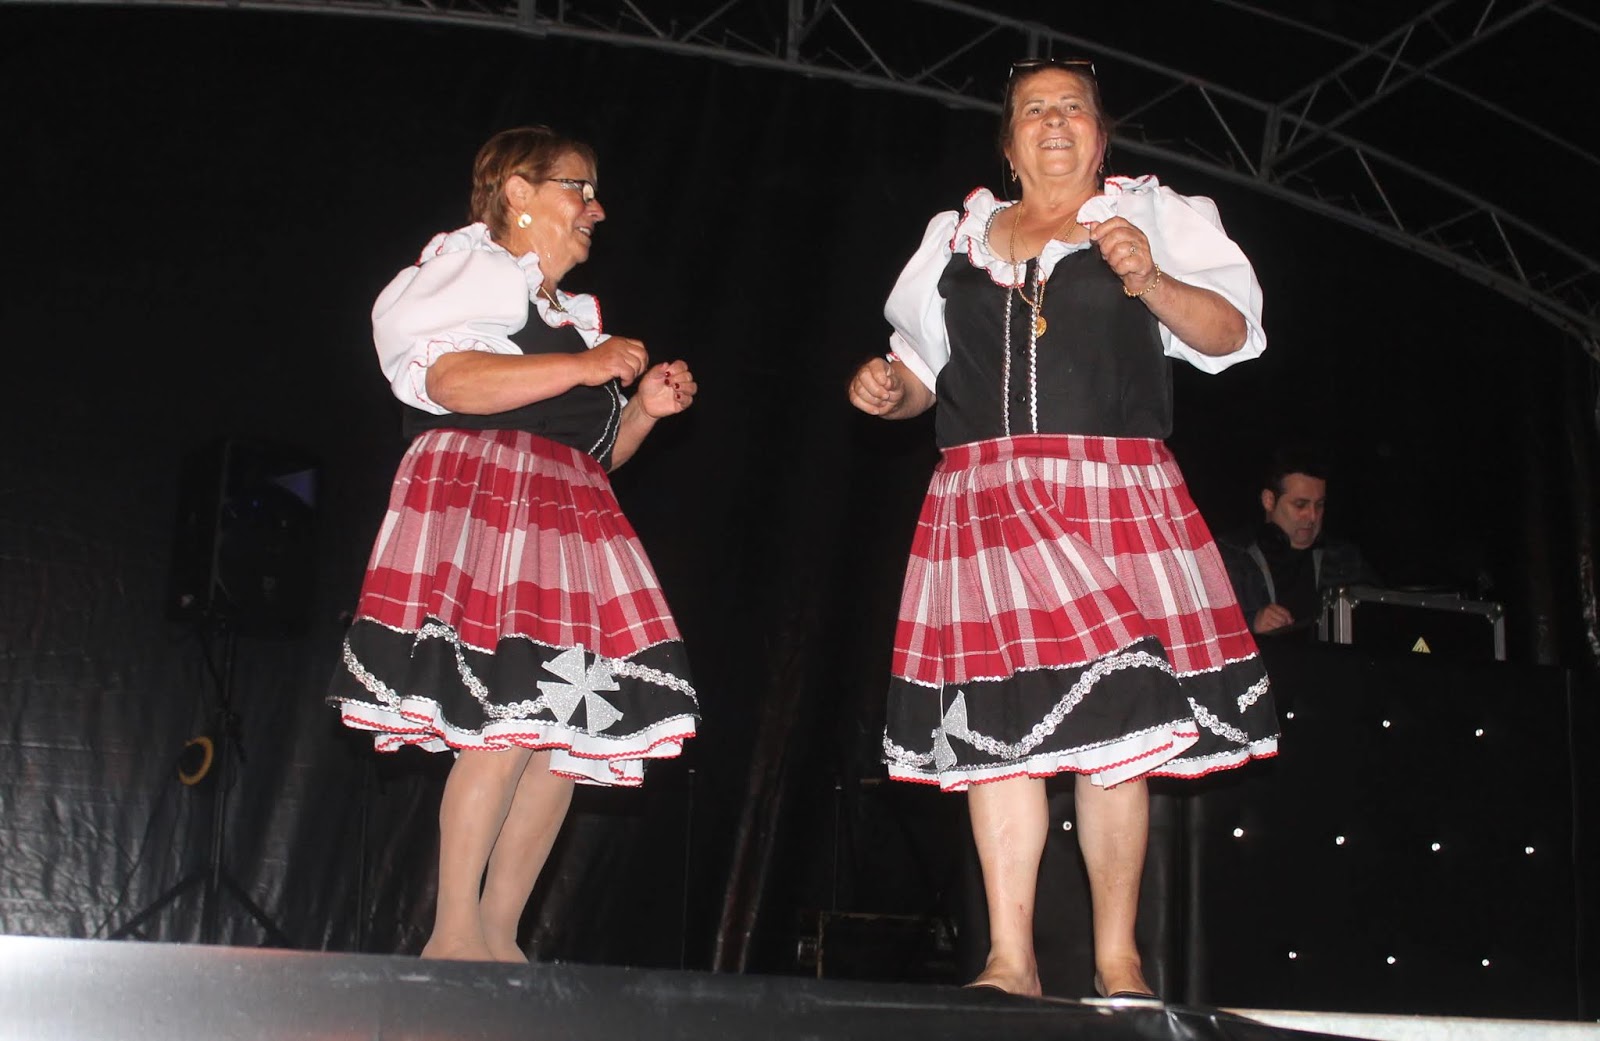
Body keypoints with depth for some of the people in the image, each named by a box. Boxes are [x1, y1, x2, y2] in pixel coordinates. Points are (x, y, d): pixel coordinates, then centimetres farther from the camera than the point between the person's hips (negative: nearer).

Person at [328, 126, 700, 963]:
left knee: (571, 735, -2)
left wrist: (643, 410, 11)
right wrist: (587, 367, -14)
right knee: (509, 724, -19)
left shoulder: (574, 316, 29)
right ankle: (454, 935, -13)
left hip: (569, 523, 8)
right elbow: (451, 381, -14)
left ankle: (498, 934, 3)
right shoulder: (471, 270, 6)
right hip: (485, 505, -8)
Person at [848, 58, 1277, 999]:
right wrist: (888, 387, 3)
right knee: (996, 724, -4)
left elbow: (1229, 331, 2)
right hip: (988, 496, 3)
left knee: (1114, 725, -7)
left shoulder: (1153, 216, 13)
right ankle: (1010, 961, 1)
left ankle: (1119, 959, 2)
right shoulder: (960, 238, 21)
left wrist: (1150, 281, -14)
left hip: (1111, 495, -2)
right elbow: (922, 373, 25)